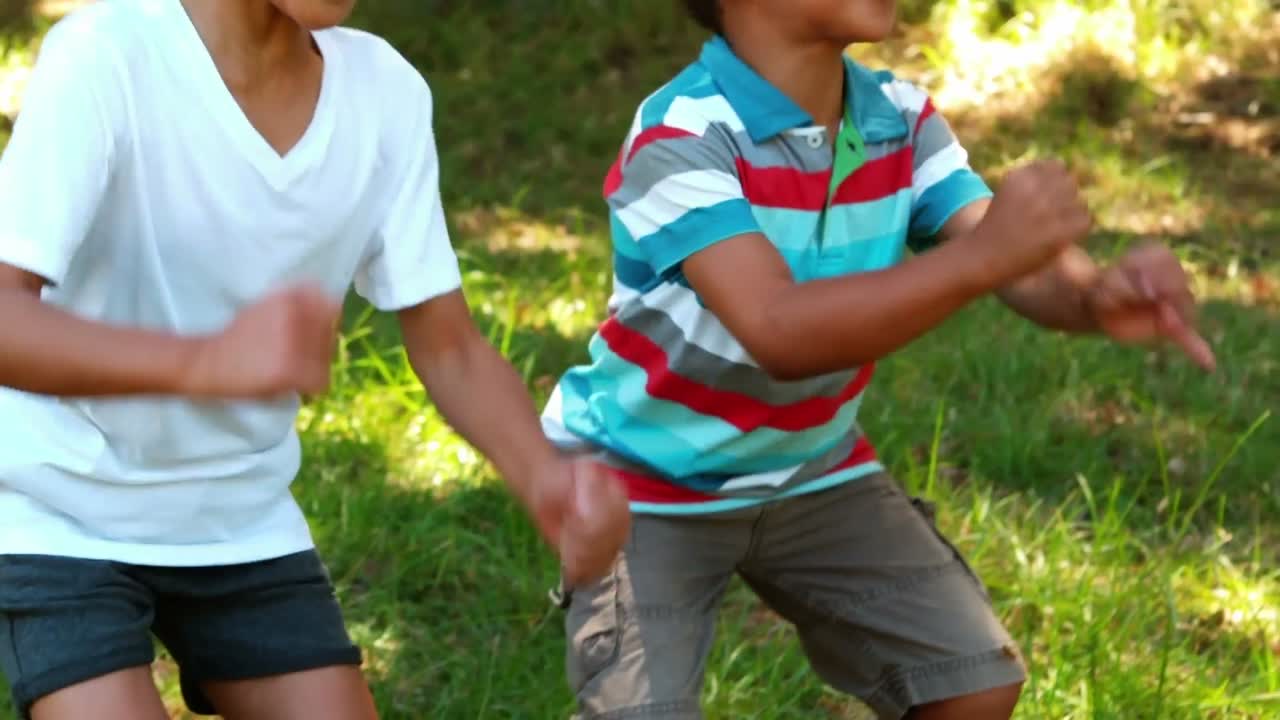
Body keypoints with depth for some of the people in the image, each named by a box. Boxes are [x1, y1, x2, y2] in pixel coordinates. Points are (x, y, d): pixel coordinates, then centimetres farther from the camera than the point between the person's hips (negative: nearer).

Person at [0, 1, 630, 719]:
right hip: (62, 520, -5)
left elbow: (450, 350, -6)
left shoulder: (387, 93, -10)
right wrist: (205, 362, -54)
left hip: (245, 521, 5)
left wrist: (546, 478, -28)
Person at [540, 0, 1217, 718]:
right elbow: (778, 334, -41)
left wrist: (1099, 294, -45)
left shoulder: (901, 120, -8)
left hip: (814, 471, 6)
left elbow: (1027, 259, -19)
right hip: (651, 486, -6)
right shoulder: (680, 138, -29)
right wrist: (981, 256, -51)